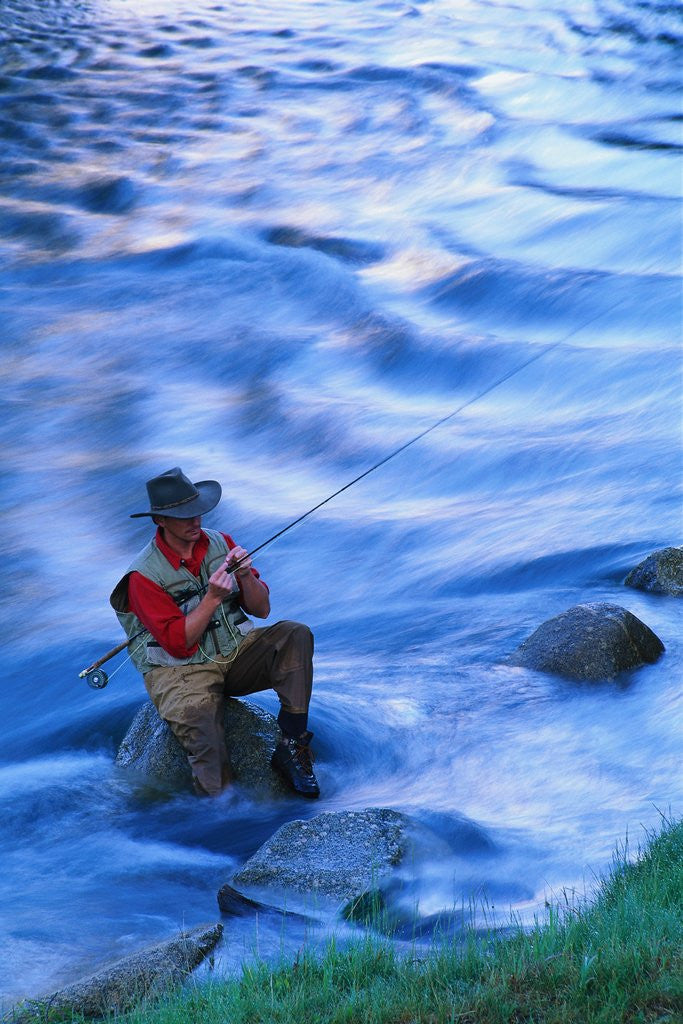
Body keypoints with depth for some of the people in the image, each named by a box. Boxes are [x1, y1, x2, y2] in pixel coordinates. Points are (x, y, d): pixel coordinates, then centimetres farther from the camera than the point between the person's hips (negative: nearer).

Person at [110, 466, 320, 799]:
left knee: (296, 635, -20)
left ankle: (292, 747, -20)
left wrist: (246, 576, -16)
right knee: (196, 713, -38)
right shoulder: (144, 575, -13)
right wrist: (213, 598, -26)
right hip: (181, 669, -5)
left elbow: (261, 609, 4)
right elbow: (178, 644, -17)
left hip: (235, 652, 5)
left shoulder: (220, 544, 3)